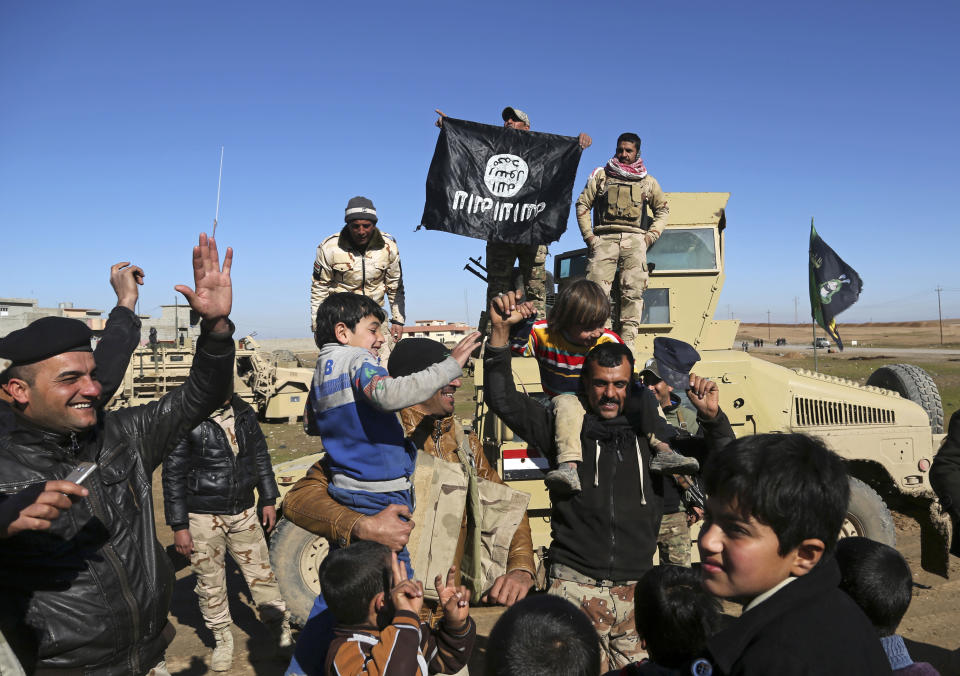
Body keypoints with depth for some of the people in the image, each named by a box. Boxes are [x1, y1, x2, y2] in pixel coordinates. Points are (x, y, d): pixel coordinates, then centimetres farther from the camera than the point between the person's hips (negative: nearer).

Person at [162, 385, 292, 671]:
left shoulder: (244, 413, 4)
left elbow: (260, 456, 14)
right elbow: (173, 475, -8)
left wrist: (268, 500, 13)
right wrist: (179, 526, -8)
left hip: (244, 513, 4)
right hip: (203, 517, -3)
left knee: (261, 573, 8)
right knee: (211, 583, 8)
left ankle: (282, 632, 20)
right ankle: (222, 641, 28)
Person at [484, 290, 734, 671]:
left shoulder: (648, 430, 8)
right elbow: (503, 399, -4)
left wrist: (712, 417, -7)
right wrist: (501, 331, -12)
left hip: (637, 589, 2)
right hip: (577, 586, -2)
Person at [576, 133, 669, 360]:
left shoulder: (647, 181, 20)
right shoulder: (600, 175, 16)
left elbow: (662, 209, 27)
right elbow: (583, 204, 13)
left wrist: (651, 235, 11)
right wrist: (588, 235, 2)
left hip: (634, 240, 1)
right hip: (604, 238, -1)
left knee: (633, 290, -8)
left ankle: (628, 341, -6)